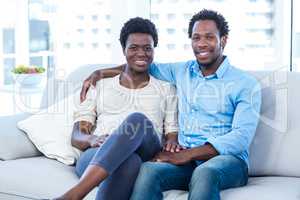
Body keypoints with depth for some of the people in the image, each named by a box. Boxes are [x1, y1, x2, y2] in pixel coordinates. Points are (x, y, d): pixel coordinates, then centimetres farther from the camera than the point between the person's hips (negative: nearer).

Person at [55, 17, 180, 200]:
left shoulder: (166, 90, 23)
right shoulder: (101, 87, 23)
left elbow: (173, 135, 16)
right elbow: (76, 136, 15)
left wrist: (172, 143, -11)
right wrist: (93, 140, -10)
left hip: (146, 160, 0)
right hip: (95, 159, 0)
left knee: (137, 120, -35)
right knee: (129, 161, -39)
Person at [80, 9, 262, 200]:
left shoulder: (246, 84, 2)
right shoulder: (182, 71, 18)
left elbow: (241, 138, -9)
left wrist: (187, 154, -18)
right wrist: (101, 73, 21)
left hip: (227, 159, -3)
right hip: (186, 161, 4)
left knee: (204, 173, -41)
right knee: (148, 170, -31)